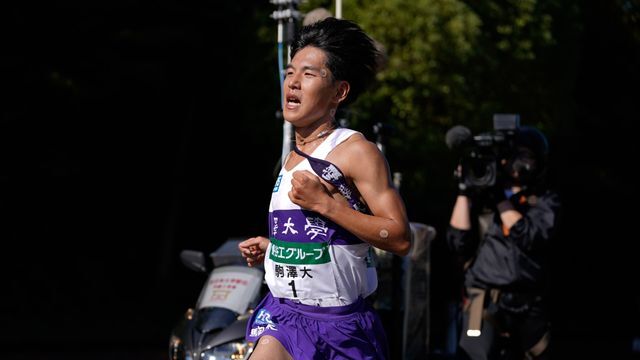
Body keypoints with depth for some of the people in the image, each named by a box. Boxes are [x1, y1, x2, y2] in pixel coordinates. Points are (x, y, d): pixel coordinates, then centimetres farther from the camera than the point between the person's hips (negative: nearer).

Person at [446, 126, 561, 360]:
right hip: (486, 304, -1)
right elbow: (458, 242, 0)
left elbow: (531, 236, -10)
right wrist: (464, 192, -3)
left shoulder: (546, 202, 8)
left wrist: (501, 200, -8)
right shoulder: (481, 198, 10)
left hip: (529, 307, 1)